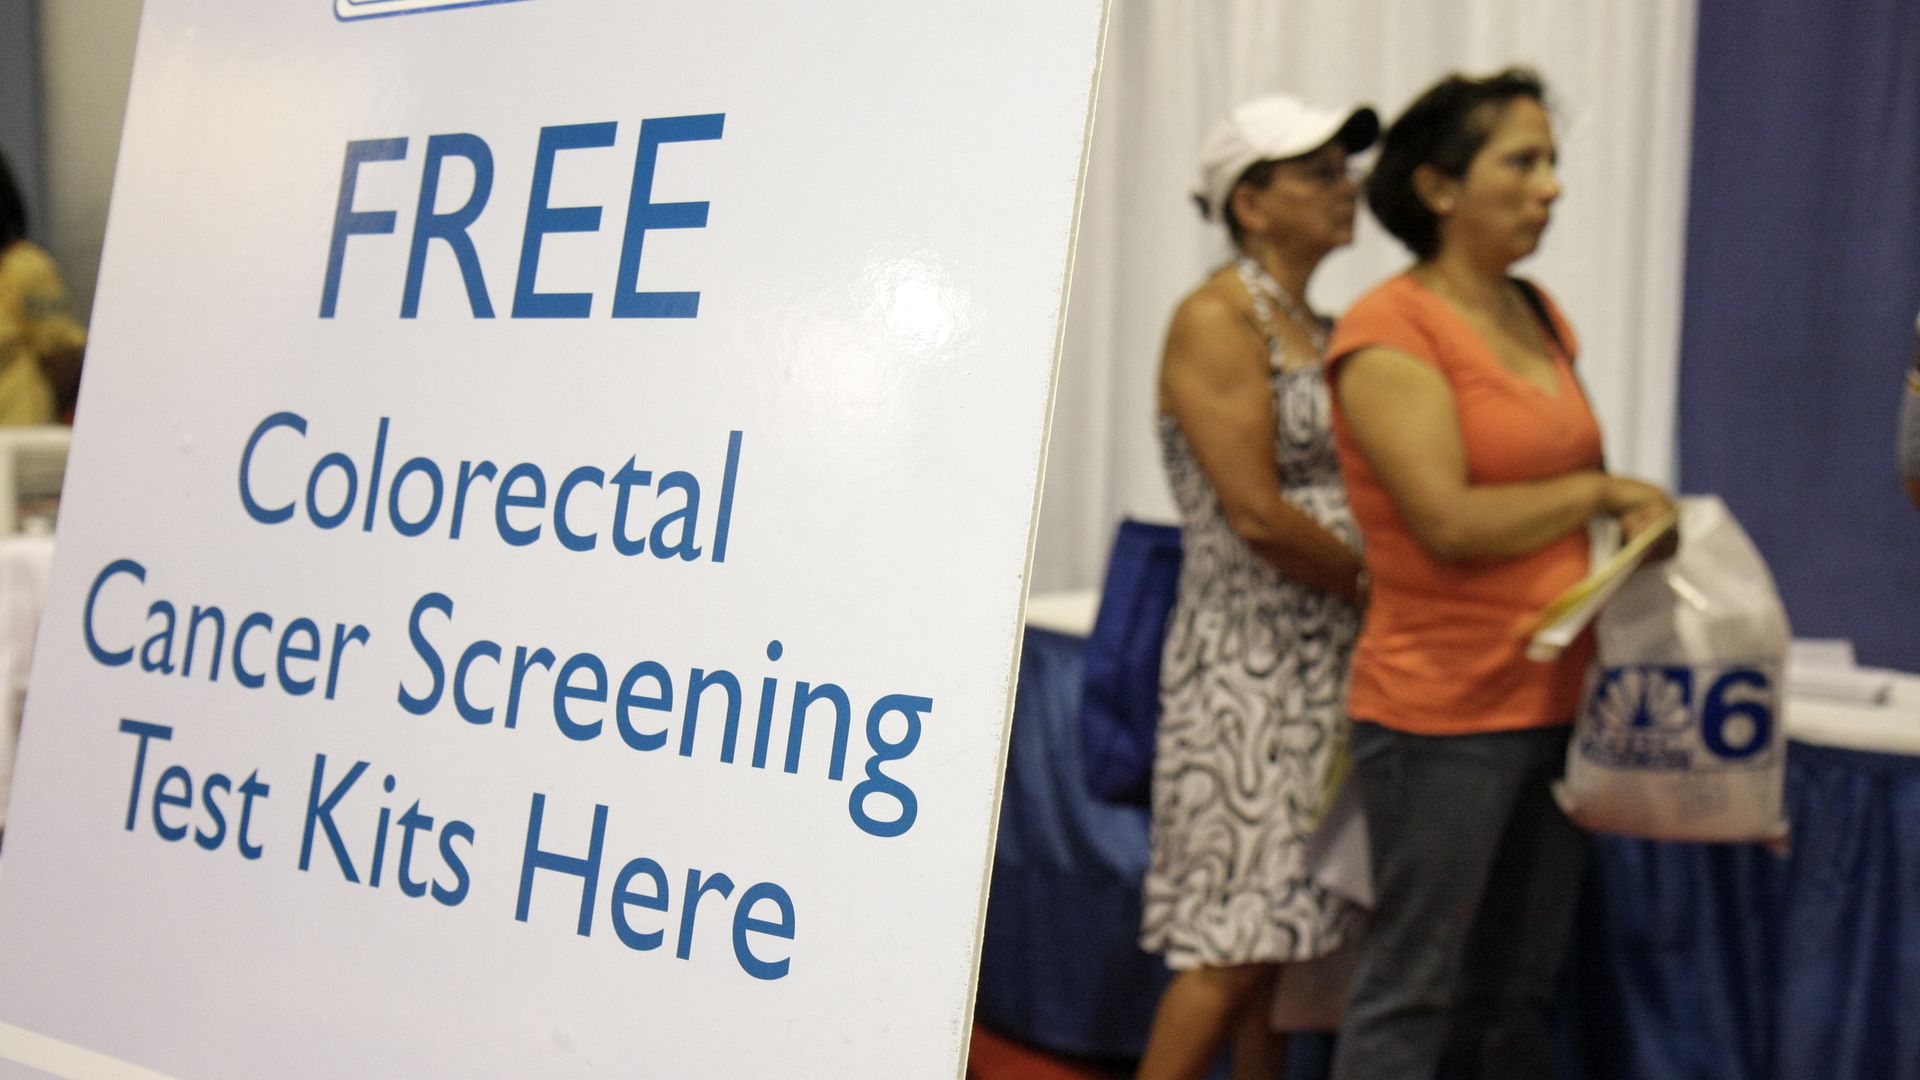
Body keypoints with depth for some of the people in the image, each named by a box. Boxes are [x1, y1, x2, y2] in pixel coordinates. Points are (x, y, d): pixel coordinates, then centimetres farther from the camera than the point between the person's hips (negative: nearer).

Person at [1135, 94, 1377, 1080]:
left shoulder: (1318, 331, 16)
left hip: (1327, 661, 8)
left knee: (1289, 928, 10)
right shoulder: (1215, 321, -10)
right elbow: (1256, 515, -17)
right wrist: (1378, 589, -8)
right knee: (1241, 942, -6)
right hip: (1250, 664, -8)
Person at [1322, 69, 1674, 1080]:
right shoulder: (1388, 330, -12)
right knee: (1411, 991, 1)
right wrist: (1602, 490, -10)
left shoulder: (1538, 317, 12)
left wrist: (1636, 522, 6)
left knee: (1517, 990, 15)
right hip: (1442, 709, -8)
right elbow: (1450, 521, -20)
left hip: (1558, 698, 8)